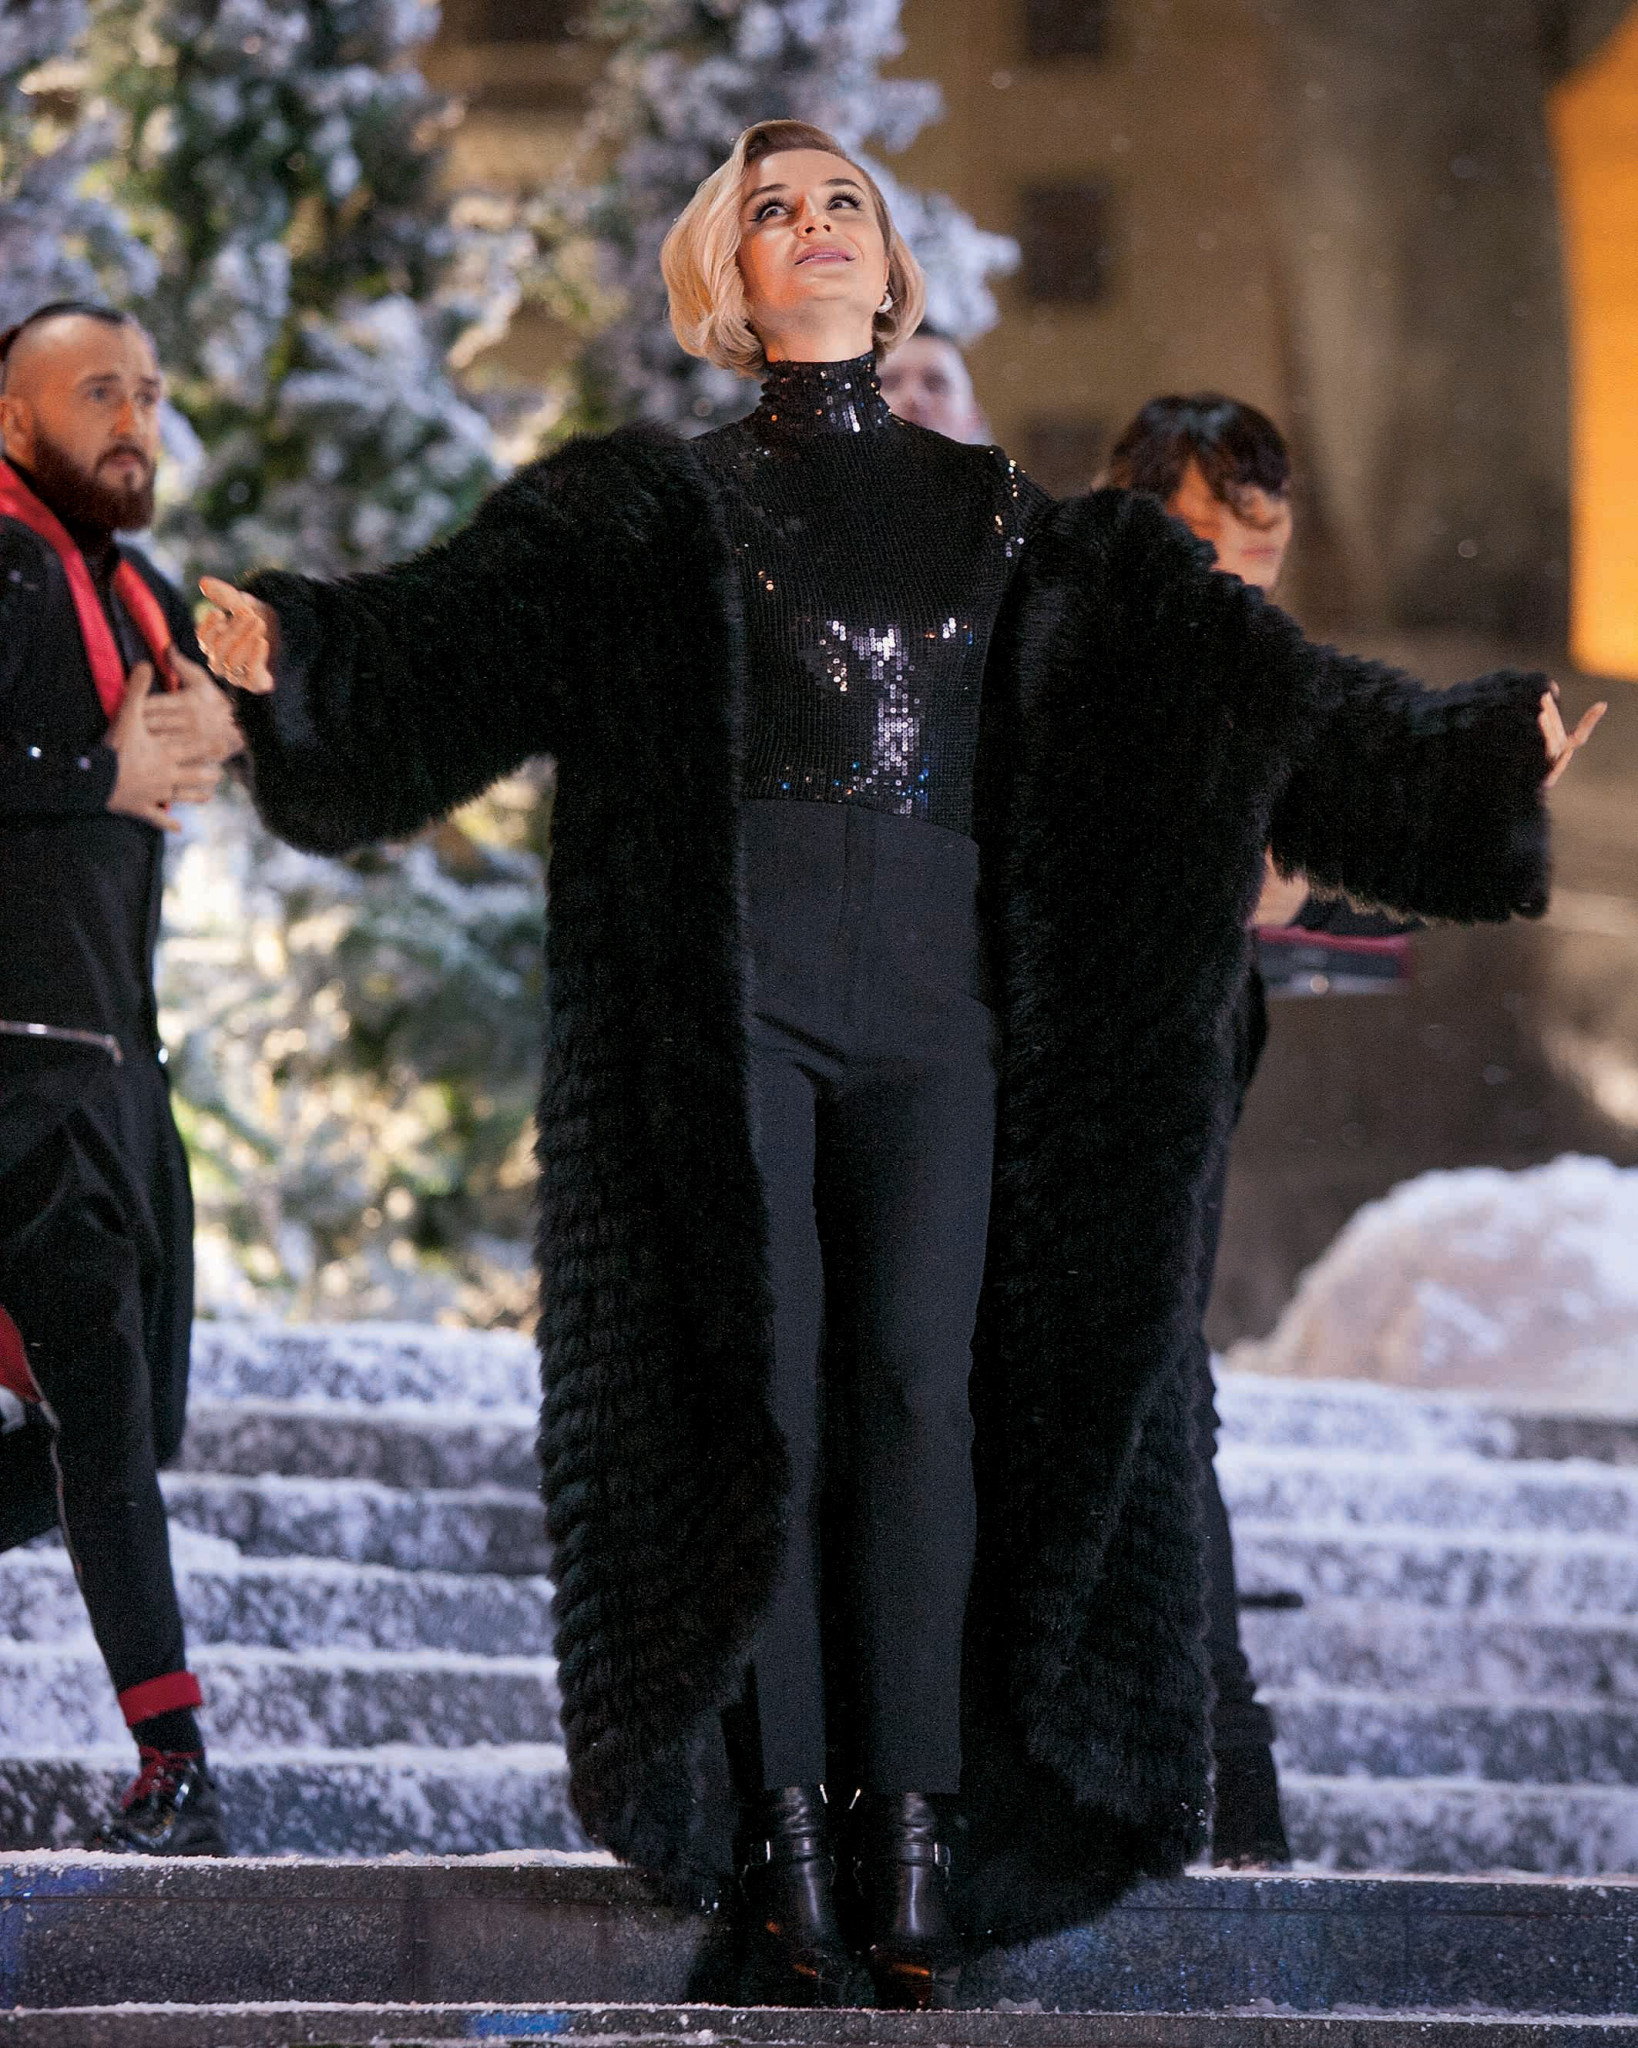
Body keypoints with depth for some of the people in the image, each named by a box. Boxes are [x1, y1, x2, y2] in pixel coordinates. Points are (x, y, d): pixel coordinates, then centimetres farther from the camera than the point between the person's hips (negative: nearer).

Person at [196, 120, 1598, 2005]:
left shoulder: (999, 516, 15)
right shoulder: (657, 511, 7)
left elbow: (1239, 681, 12)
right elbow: (458, 636, -8)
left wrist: (1477, 757, 5)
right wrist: (295, 656, -28)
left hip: (938, 1003, 2)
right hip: (735, 992, -2)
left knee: (924, 1400, -6)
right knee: (760, 1399, -6)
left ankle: (917, 1852, -6)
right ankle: (786, 1851, -4)